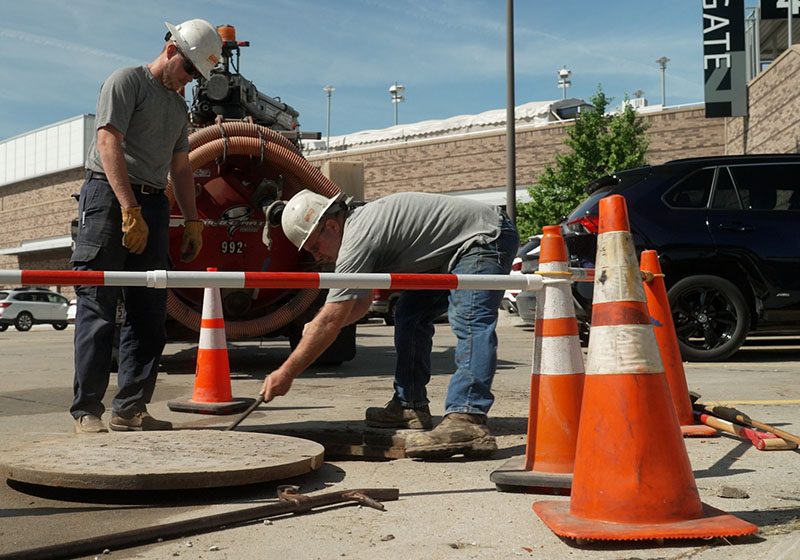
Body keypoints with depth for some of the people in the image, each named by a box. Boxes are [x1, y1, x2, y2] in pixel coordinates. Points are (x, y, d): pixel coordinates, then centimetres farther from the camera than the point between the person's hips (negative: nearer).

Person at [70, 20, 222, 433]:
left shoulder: (179, 106, 23)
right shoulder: (126, 81, -1)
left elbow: (181, 168, 25)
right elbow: (109, 144, -12)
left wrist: (192, 220, 13)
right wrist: (130, 210, -20)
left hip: (152, 205, 8)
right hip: (109, 197, -7)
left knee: (148, 314, 3)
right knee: (98, 310, -7)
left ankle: (130, 410, 7)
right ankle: (87, 410, -4)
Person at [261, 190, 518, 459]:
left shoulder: (358, 238, -23)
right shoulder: (360, 223, 9)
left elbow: (331, 320, -24)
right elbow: (362, 301, 18)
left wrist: (286, 372, -19)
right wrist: (317, 328, 2)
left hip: (486, 238, -11)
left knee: (469, 323, -28)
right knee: (410, 314, 10)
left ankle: (468, 422, -41)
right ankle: (411, 406, 14)